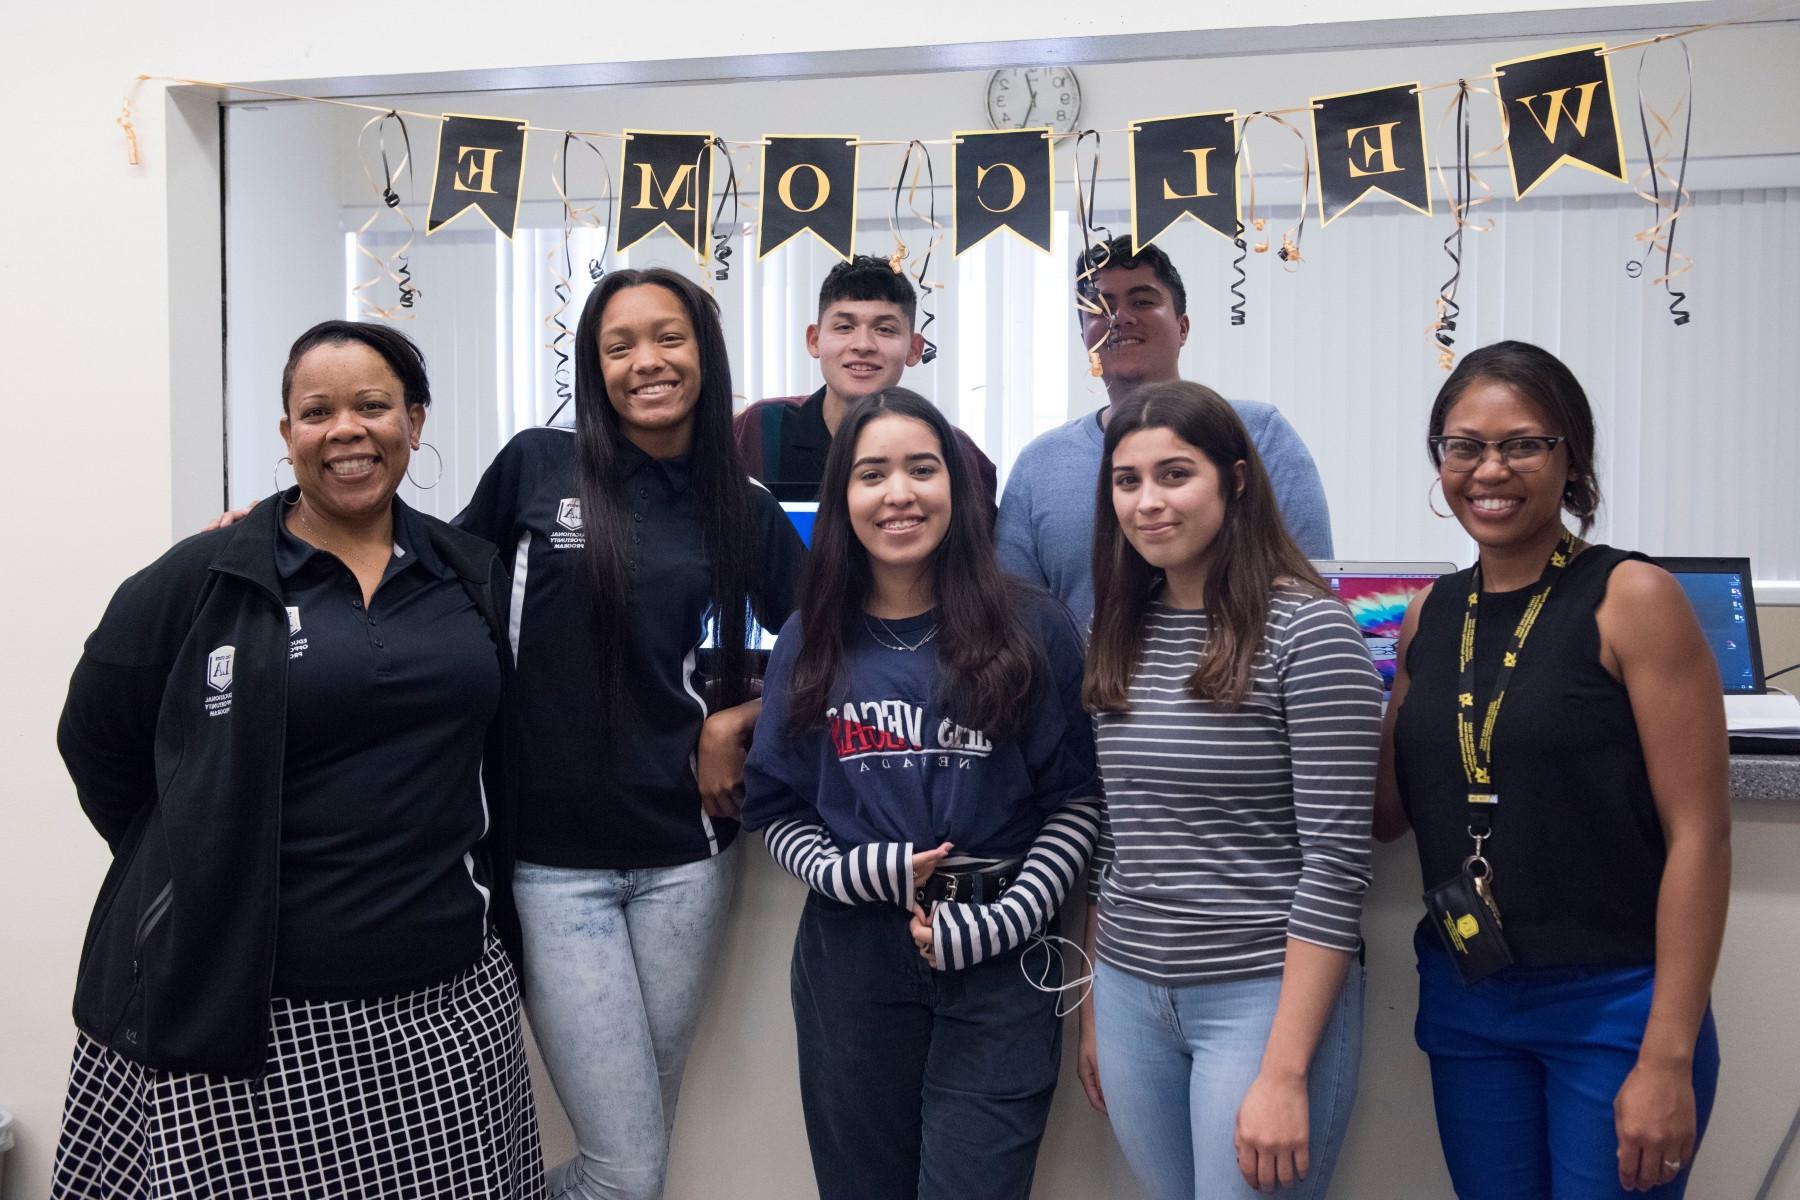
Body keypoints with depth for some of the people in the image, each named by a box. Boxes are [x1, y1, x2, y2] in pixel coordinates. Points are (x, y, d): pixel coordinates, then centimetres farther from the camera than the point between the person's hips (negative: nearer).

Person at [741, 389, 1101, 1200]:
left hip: (998, 962, -2)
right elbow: (776, 808, 7)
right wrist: (851, 874, -11)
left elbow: (1076, 799, -2)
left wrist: (1001, 921, -13)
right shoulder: (811, 642, 5)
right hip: (850, 963, 3)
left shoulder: (1034, 630, -2)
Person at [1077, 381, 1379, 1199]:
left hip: (1266, 997, -5)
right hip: (1130, 994, 6)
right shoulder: (1117, 636, 6)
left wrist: (1285, 1071, -17)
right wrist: (1093, 1010, 13)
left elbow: (1335, 858, -15)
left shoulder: (1308, 630, -12)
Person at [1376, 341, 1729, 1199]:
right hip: (1463, 1001, 5)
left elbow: (1698, 832, -12)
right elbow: (1389, 811, 11)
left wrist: (1669, 1058, -15)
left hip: (1613, 1004, -4)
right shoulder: (1428, 618, 5)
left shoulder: (1630, 599, -10)